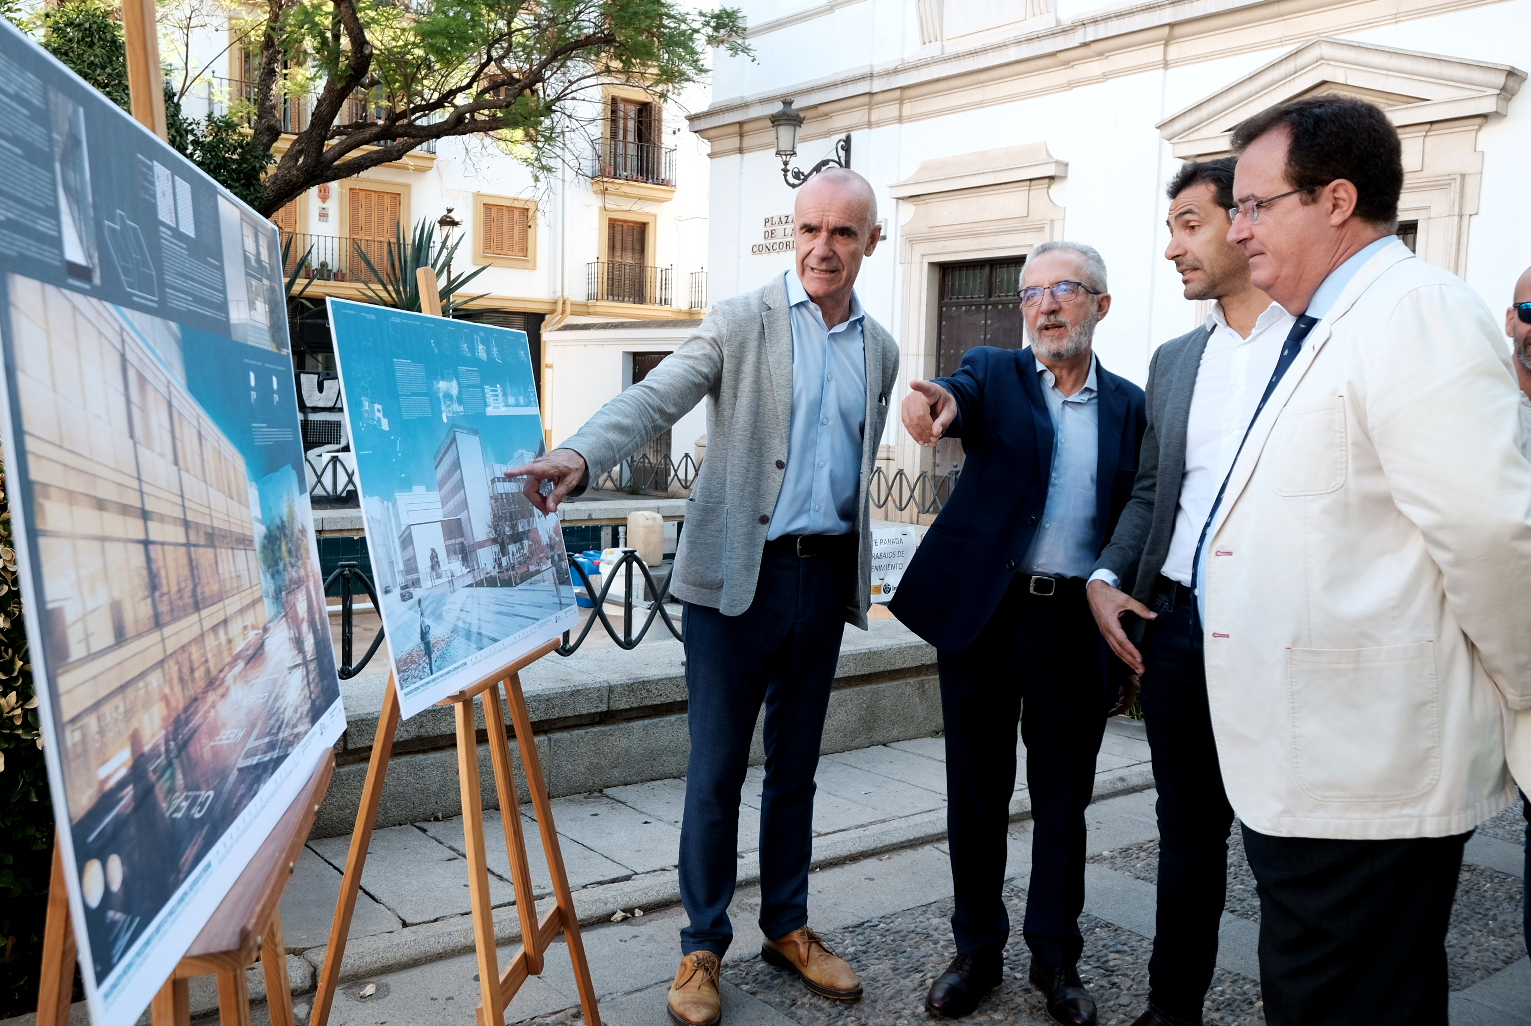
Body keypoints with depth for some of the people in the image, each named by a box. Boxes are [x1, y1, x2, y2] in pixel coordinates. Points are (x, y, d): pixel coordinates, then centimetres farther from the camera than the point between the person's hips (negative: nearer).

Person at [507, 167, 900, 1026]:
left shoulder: (881, 350, 10)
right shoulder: (741, 322, -4)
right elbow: (655, 399, -17)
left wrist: (858, 572, 11)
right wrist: (581, 455, -35)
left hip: (827, 576, 4)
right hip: (737, 575, -4)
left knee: (796, 767, 14)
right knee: (717, 771, 3)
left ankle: (788, 927, 30)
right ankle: (704, 945, 18)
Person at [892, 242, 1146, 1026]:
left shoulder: (1128, 405, 8)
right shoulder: (994, 373, 3)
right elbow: (963, 399, -21)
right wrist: (935, 403, -45)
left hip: (1078, 625, 1)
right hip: (983, 612, -1)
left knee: (1063, 797, 11)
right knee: (978, 792, 9)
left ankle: (1055, 955, 28)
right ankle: (977, 950, 26)